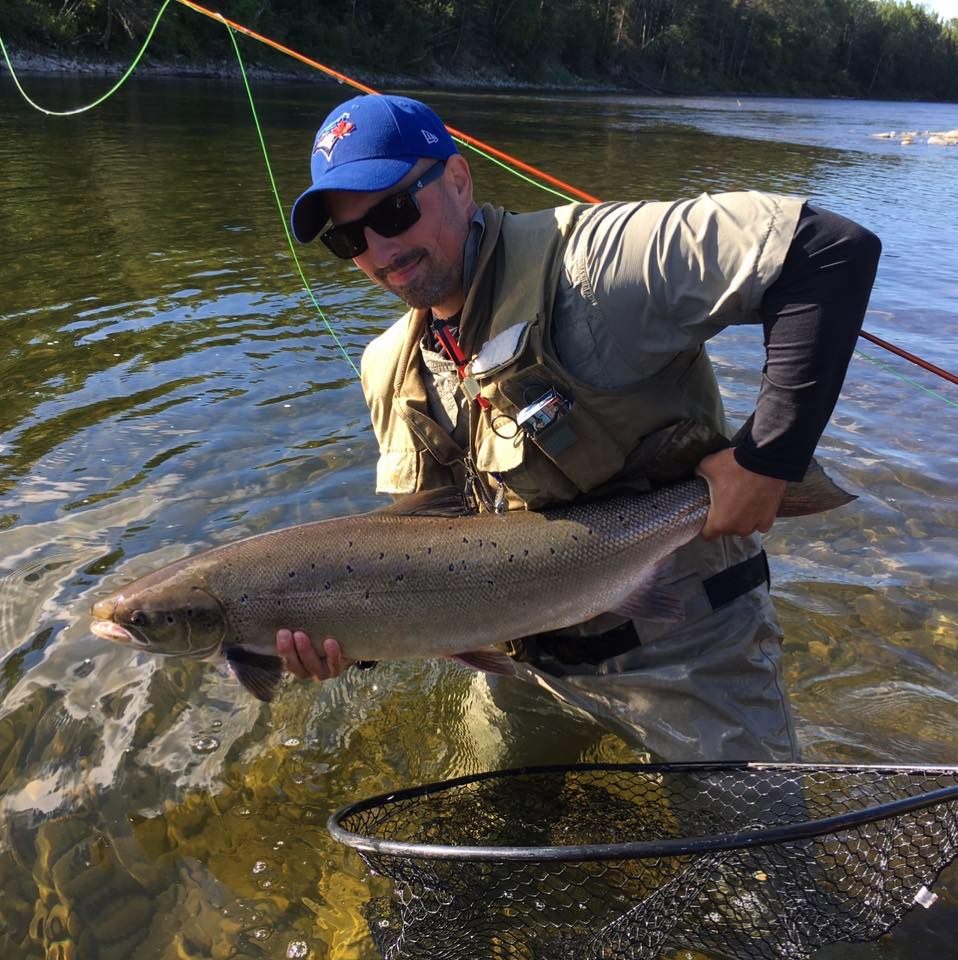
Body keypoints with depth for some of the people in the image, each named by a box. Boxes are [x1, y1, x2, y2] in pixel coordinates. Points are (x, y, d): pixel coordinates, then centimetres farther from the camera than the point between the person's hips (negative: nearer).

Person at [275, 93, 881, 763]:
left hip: (685, 649, -6)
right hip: (531, 658, 7)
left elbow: (834, 251, -28)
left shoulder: (588, 260, -24)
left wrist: (767, 455, -30)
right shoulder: (392, 373, 1)